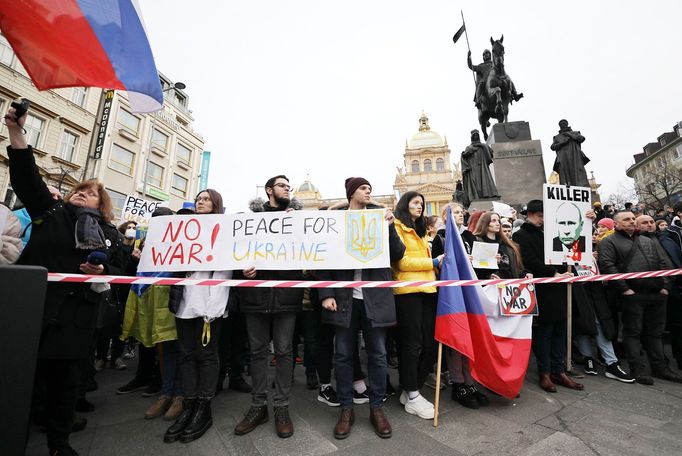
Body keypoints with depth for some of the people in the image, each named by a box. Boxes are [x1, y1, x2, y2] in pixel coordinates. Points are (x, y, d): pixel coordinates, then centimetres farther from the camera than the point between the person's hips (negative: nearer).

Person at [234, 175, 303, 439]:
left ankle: (281, 407, 21)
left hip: (286, 291, -1)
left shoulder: (297, 214, 10)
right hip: (257, 290, 1)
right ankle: (258, 405, 26)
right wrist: (243, 266, -8)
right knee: (257, 349, 11)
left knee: (284, 350, 6)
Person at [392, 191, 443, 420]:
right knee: (412, 343, 0)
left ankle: (411, 390, 23)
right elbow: (401, 261, -12)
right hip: (407, 291, -8)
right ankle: (411, 397, 15)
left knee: (430, 343, 8)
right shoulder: (397, 227, -3)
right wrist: (433, 262, -8)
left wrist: (438, 263, 8)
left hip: (427, 289, 8)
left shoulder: (420, 231, 25)